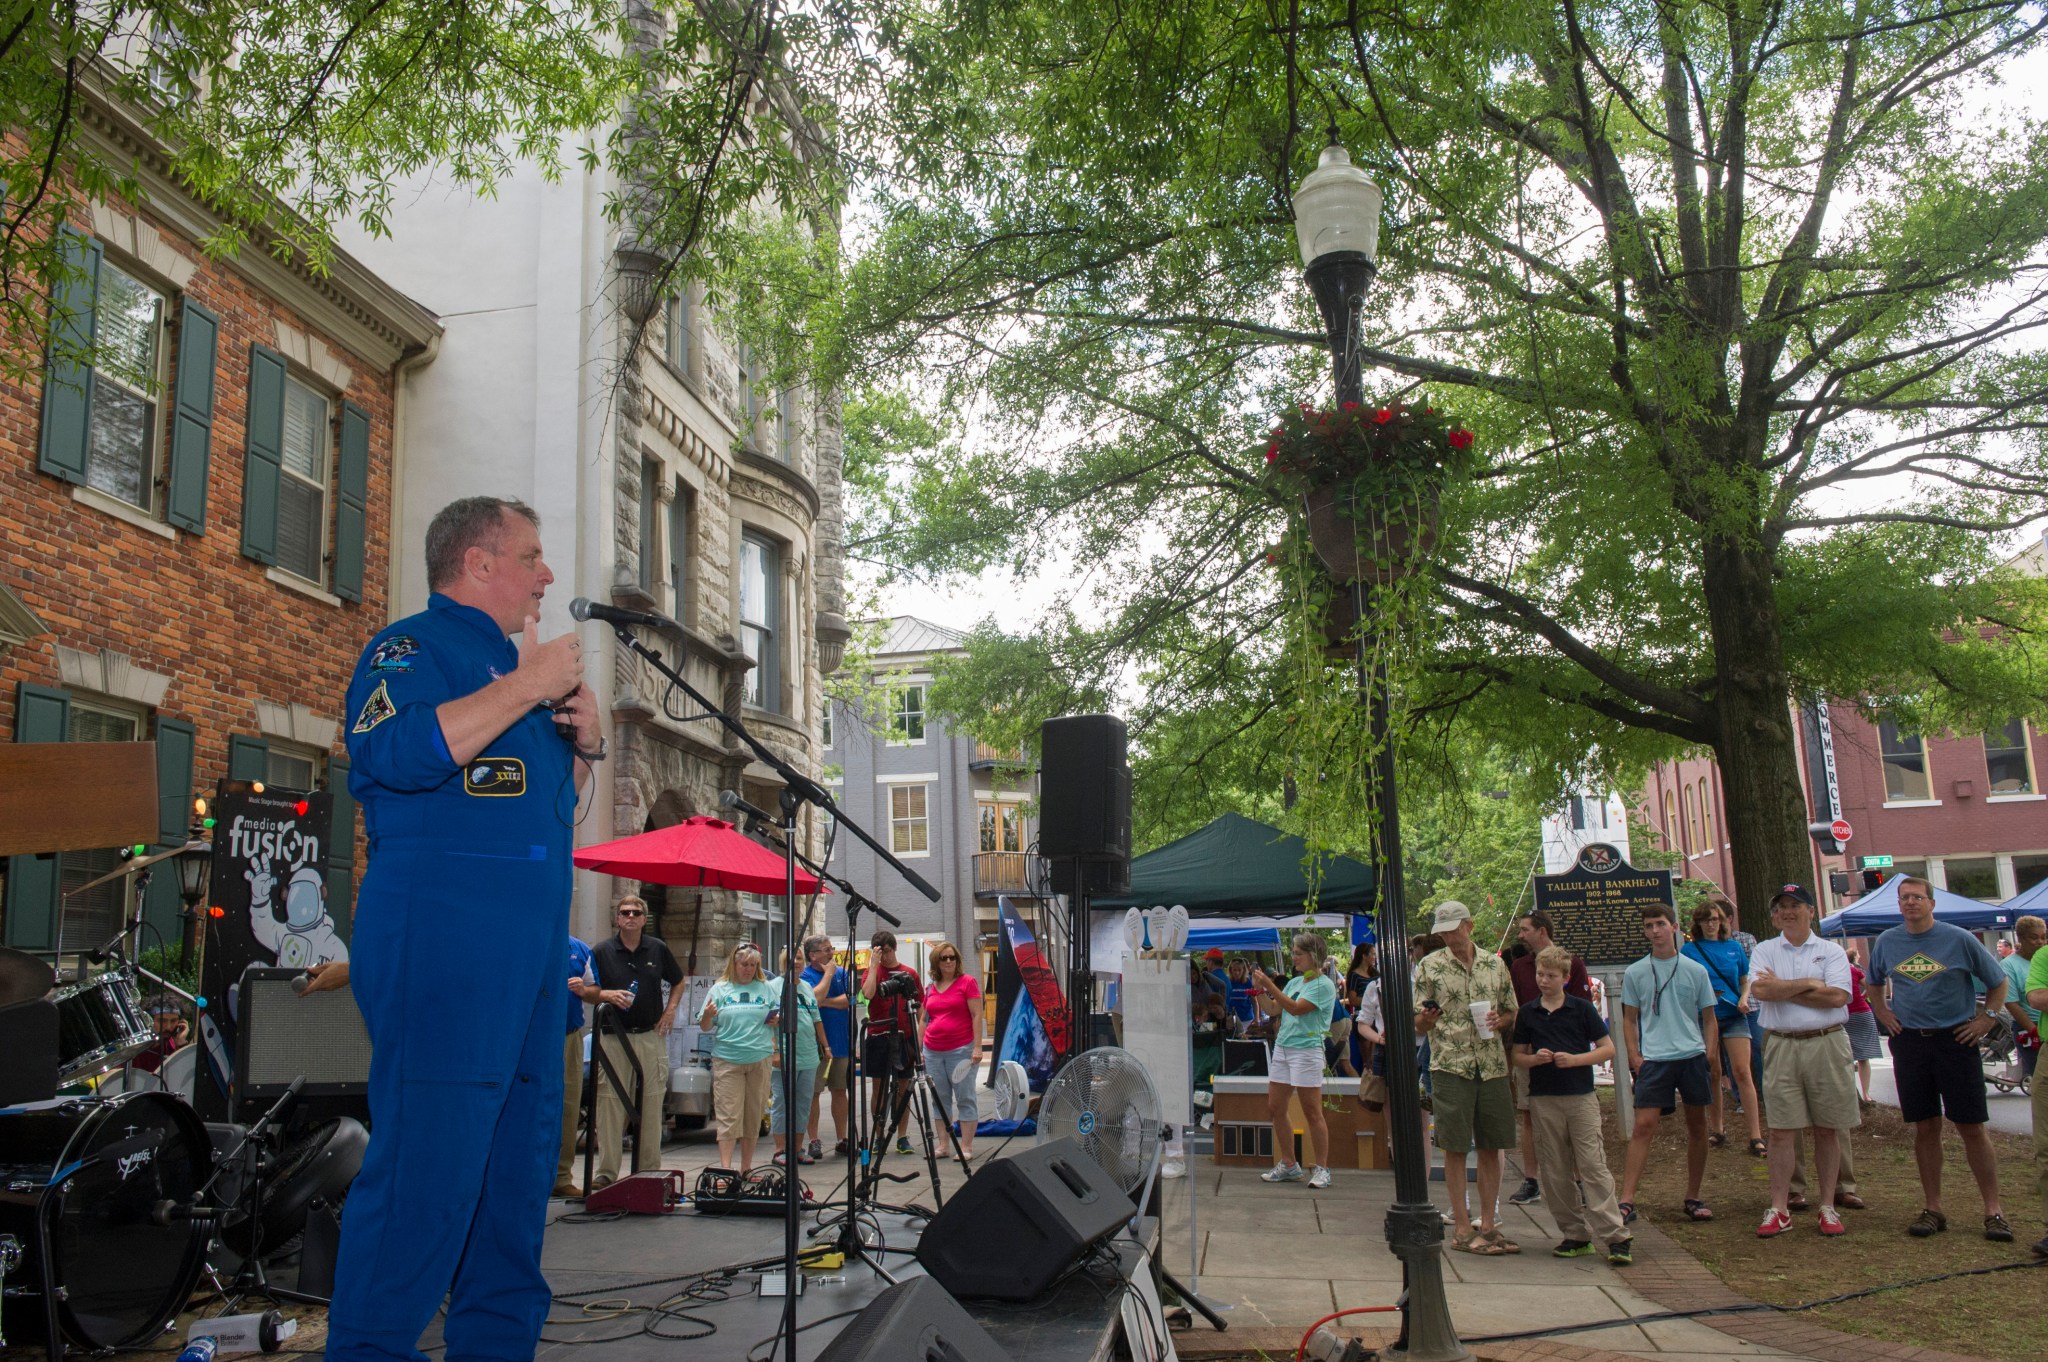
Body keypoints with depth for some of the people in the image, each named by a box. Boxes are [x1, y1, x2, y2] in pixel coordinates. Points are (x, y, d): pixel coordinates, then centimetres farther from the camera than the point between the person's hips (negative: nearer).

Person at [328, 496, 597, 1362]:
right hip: (441, 940, -9)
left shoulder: (510, 666, 25)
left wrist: (585, 743, 9)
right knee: (426, 1159, -11)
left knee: (521, 1155, 12)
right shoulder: (412, 648, -1)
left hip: (529, 948, 9)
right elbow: (397, 753, -22)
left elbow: (555, 804, 30)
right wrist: (525, 688, -16)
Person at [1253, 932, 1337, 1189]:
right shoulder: (1295, 982, 16)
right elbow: (1274, 1009, 16)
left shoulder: (1324, 985, -8)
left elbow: (1296, 1008, -18)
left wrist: (1269, 985, -20)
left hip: (1307, 1050, -8)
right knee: (1275, 1109, 8)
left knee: (1312, 1112, -4)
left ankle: (1322, 1169, 4)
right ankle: (1288, 1165, 18)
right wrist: (1260, 988, 2)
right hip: (1282, 1048, 8)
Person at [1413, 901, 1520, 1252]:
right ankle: (1461, 1228, 7)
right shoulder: (1430, 966, 1)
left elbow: (1512, 1012, 17)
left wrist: (1499, 1020, -5)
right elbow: (1418, 1026, 0)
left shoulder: (1495, 964, 9)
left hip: (1493, 1065, 3)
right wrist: (1426, 1019, -23)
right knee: (1455, 1148, -1)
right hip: (1451, 1066, -3)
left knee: (1491, 1147, 7)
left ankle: (1487, 1225, 17)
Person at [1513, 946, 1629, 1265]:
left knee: (1593, 1165, -6)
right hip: (1543, 1099, 3)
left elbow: (1608, 1048, 0)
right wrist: (1535, 1058, -10)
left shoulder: (1581, 1008, 0)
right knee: (1555, 1172, 5)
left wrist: (1575, 1059, -14)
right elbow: (1518, 1056, 11)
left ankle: (1616, 1236, -3)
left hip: (1581, 1097, -3)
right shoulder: (1527, 1013, 7)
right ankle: (1575, 1235, 15)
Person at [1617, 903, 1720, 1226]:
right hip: (1654, 1059, -2)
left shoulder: (1696, 971, 5)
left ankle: (1693, 1198, 22)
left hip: (1693, 1056, 2)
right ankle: (1627, 1201, -11)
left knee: (1697, 1125, 9)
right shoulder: (1634, 973, 4)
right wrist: (1635, 1057, -2)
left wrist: (1710, 1057, 0)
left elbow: (1709, 1019, 11)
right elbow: (1629, 1020, 9)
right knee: (1644, 1126, -9)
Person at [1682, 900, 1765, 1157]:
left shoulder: (1734, 947, 7)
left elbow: (1745, 981, 14)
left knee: (1742, 1072, -8)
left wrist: (1744, 999, -5)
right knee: (1713, 1074, 6)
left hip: (1734, 1016, 0)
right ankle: (1718, 1129, 19)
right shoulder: (1689, 949, 2)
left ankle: (1756, 1136, -8)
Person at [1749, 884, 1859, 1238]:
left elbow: (1837, 997, -11)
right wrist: (1809, 984, -9)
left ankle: (1828, 1206, 18)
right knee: (1781, 1130, 0)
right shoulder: (1764, 951, 7)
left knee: (1827, 1129, 6)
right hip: (1781, 1046, 0)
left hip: (1827, 1045, 0)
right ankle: (1779, 1209, 6)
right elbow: (1760, 990, -11)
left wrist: (1782, 989, -9)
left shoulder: (1831, 951, 5)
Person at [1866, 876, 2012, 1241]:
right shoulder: (1886, 942, 6)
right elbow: (1872, 984, 23)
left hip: (1955, 1038, -3)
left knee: (1971, 1127, -2)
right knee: (1925, 1128, 6)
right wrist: (1883, 1014, 9)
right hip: (1909, 1042, 3)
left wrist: (1985, 1019, -2)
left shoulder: (1958, 939, -3)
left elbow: (1998, 982, 7)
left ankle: (1994, 1210, 7)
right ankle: (1932, 1208, 13)